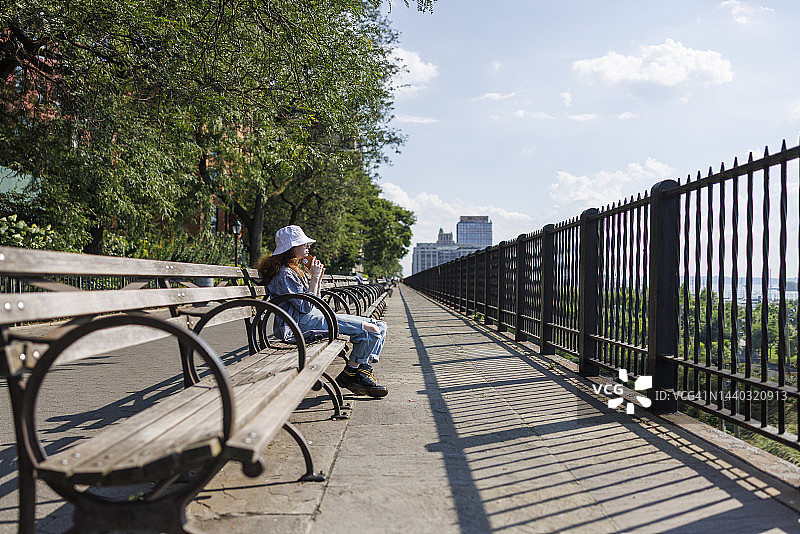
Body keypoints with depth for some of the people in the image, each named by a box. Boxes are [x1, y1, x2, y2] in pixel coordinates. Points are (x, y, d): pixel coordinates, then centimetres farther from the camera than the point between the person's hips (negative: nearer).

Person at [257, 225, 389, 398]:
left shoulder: (295, 270, 20)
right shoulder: (285, 274, -12)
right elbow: (306, 307, -17)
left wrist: (318, 277, 11)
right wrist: (314, 277, -11)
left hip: (314, 317, 11)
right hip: (303, 323, -11)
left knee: (380, 326, 1)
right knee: (371, 330, -21)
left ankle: (364, 372, -3)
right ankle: (349, 374, -4)